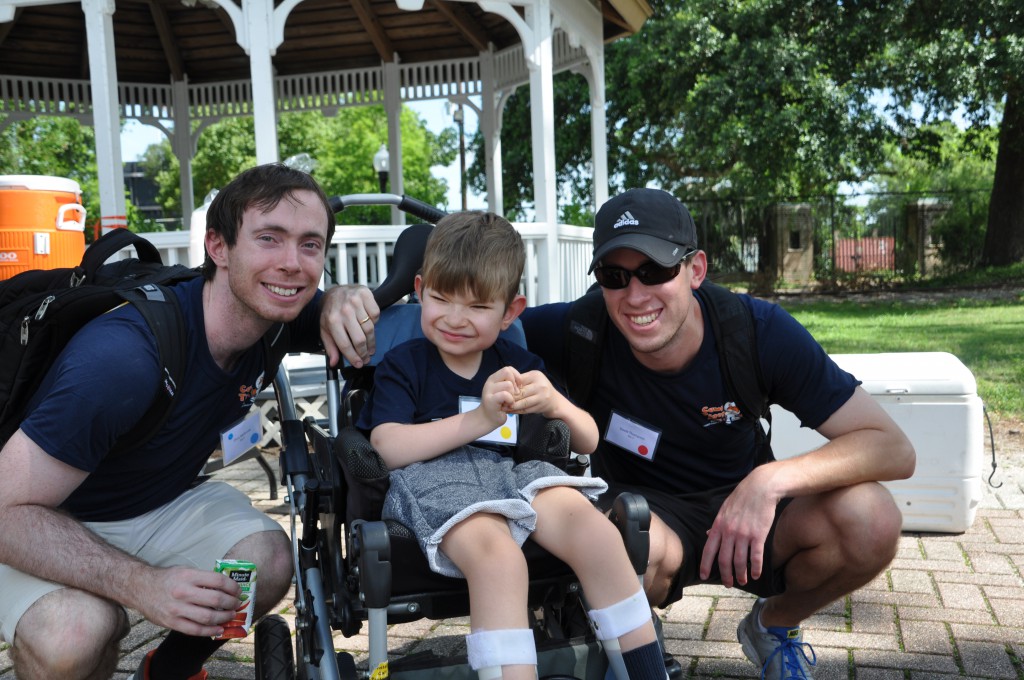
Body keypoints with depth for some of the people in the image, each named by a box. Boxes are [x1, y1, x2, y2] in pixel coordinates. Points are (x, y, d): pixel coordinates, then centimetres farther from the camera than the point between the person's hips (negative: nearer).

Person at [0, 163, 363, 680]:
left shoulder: (273, 310, -15)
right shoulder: (123, 356, -35)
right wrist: (141, 584, -44)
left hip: (164, 502, 6)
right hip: (49, 521, -5)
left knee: (268, 563, -20)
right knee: (72, 635, -34)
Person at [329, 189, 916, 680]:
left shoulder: (759, 330, -20)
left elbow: (894, 449, -20)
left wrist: (773, 478, -37)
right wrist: (365, 317, -36)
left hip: (742, 505, 3)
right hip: (645, 507, -2)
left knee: (870, 520, -25)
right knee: (645, 541, -38)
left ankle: (775, 626, 10)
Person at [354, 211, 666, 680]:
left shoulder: (518, 364, 20)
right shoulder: (402, 365, 8)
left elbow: (587, 442, 19)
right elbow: (388, 449, -11)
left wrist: (555, 404, -5)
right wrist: (479, 419, -21)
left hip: (513, 472, 4)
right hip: (432, 479, -4)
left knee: (599, 536, -23)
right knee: (499, 557, -36)